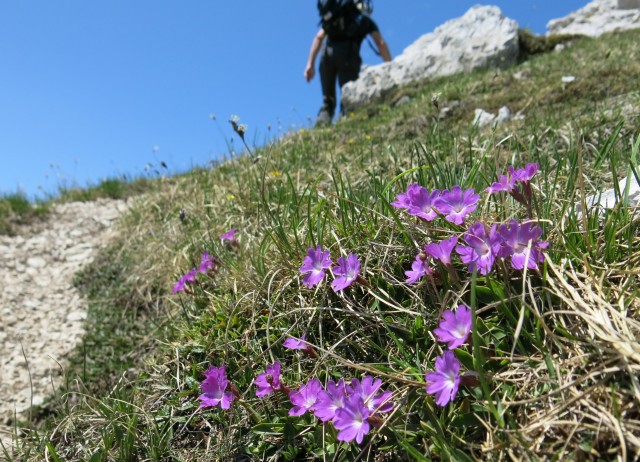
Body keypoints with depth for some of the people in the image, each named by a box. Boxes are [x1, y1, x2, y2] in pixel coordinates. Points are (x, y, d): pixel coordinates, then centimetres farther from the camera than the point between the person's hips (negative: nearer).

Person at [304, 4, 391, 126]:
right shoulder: (366, 21, 27)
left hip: (327, 53, 2)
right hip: (348, 54, -2)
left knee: (327, 100, 10)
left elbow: (319, 38, 15)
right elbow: (381, 44, 14)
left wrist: (310, 64, 9)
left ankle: (322, 123, -11)